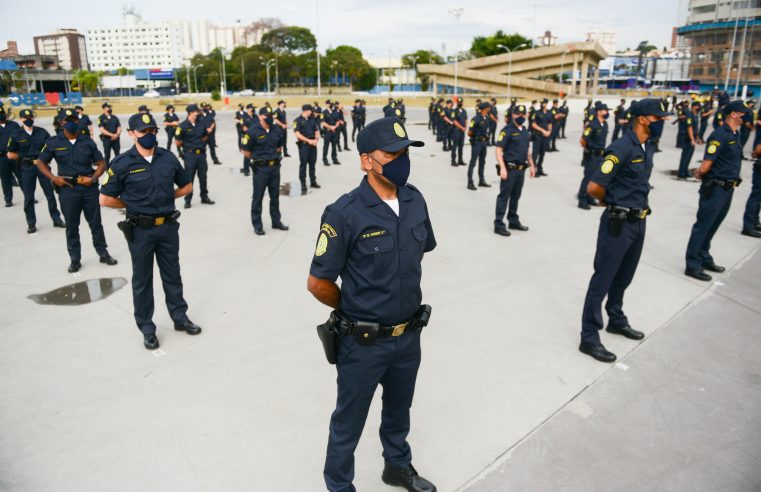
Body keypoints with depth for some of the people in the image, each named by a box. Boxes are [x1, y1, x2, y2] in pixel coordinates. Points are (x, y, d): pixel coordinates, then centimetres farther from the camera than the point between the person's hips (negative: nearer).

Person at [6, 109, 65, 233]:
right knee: (28, 197, 6)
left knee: (50, 194, 7)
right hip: (27, 168, -1)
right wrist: (24, 156, -3)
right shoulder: (16, 135, -3)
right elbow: (10, 155, 1)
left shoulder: (42, 132, 0)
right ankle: (31, 224, 16)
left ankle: (56, 219, 19)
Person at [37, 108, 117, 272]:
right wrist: (53, 178, -5)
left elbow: (101, 163, 6)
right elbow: (41, 162, 10)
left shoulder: (88, 142, 3)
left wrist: (93, 178, -10)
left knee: (95, 222, 9)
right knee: (71, 226, 8)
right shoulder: (54, 143, 1)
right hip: (67, 188, 0)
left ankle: (103, 253, 22)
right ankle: (75, 259, 18)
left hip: (89, 187, 1)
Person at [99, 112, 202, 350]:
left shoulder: (168, 158, 0)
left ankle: (180, 317, 31)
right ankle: (147, 328, 21)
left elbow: (186, 186, 13)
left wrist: (166, 197, 3)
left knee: (172, 274, 16)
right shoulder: (122, 164, -11)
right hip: (140, 230, -3)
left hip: (168, 226, 3)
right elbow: (105, 199, -6)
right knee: (142, 280, 9)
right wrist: (132, 204, -2)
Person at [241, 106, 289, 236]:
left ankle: (276, 221, 28)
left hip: (275, 166, 5)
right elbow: (246, 151, -8)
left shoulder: (276, 129, 3)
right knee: (258, 197, 4)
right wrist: (257, 158, 3)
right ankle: (257, 225, 14)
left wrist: (274, 156, 9)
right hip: (260, 168, -5)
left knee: (275, 196, 15)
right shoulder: (253, 131, -13)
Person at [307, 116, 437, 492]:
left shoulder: (415, 200, -5)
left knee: (398, 410, 28)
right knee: (349, 422, 17)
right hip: (363, 342, -5)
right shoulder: (345, 213, -23)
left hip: (409, 335, 6)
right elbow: (318, 283, -16)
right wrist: (352, 308, 0)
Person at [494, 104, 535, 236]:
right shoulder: (507, 130, -9)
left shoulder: (525, 131, 14)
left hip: (521, 169, 7)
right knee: (504, 196, -3)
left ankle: (513, 221, 27)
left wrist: (531, 165, 18)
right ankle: (499, 224, 1)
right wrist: (502, 168, -23)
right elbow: (499, 150, -15)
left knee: (516, 196, 16)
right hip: (510, 169, -7)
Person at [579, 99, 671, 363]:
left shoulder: (648, 147, 9)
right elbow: (593, 187, -21)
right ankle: (589, 337, 5)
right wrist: (614, 203, -2)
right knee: (603, 278, -2)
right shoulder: (621, 148, -19)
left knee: (623, 276, 21)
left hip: (638, 221, 8)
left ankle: (616, 320, 40)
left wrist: (636, 205, 11)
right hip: (618, 223, -8)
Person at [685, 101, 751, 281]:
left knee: (712, 226, 17)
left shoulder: (736, 134, 11)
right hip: (714, 189, -8)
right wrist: (700, 174, 1)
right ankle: (692, 265, 3)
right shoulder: (720, 135, -18)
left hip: (728, 189, 8)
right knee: (703, 226, -3)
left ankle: (704, 258, 30)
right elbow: (705, 166, -21)